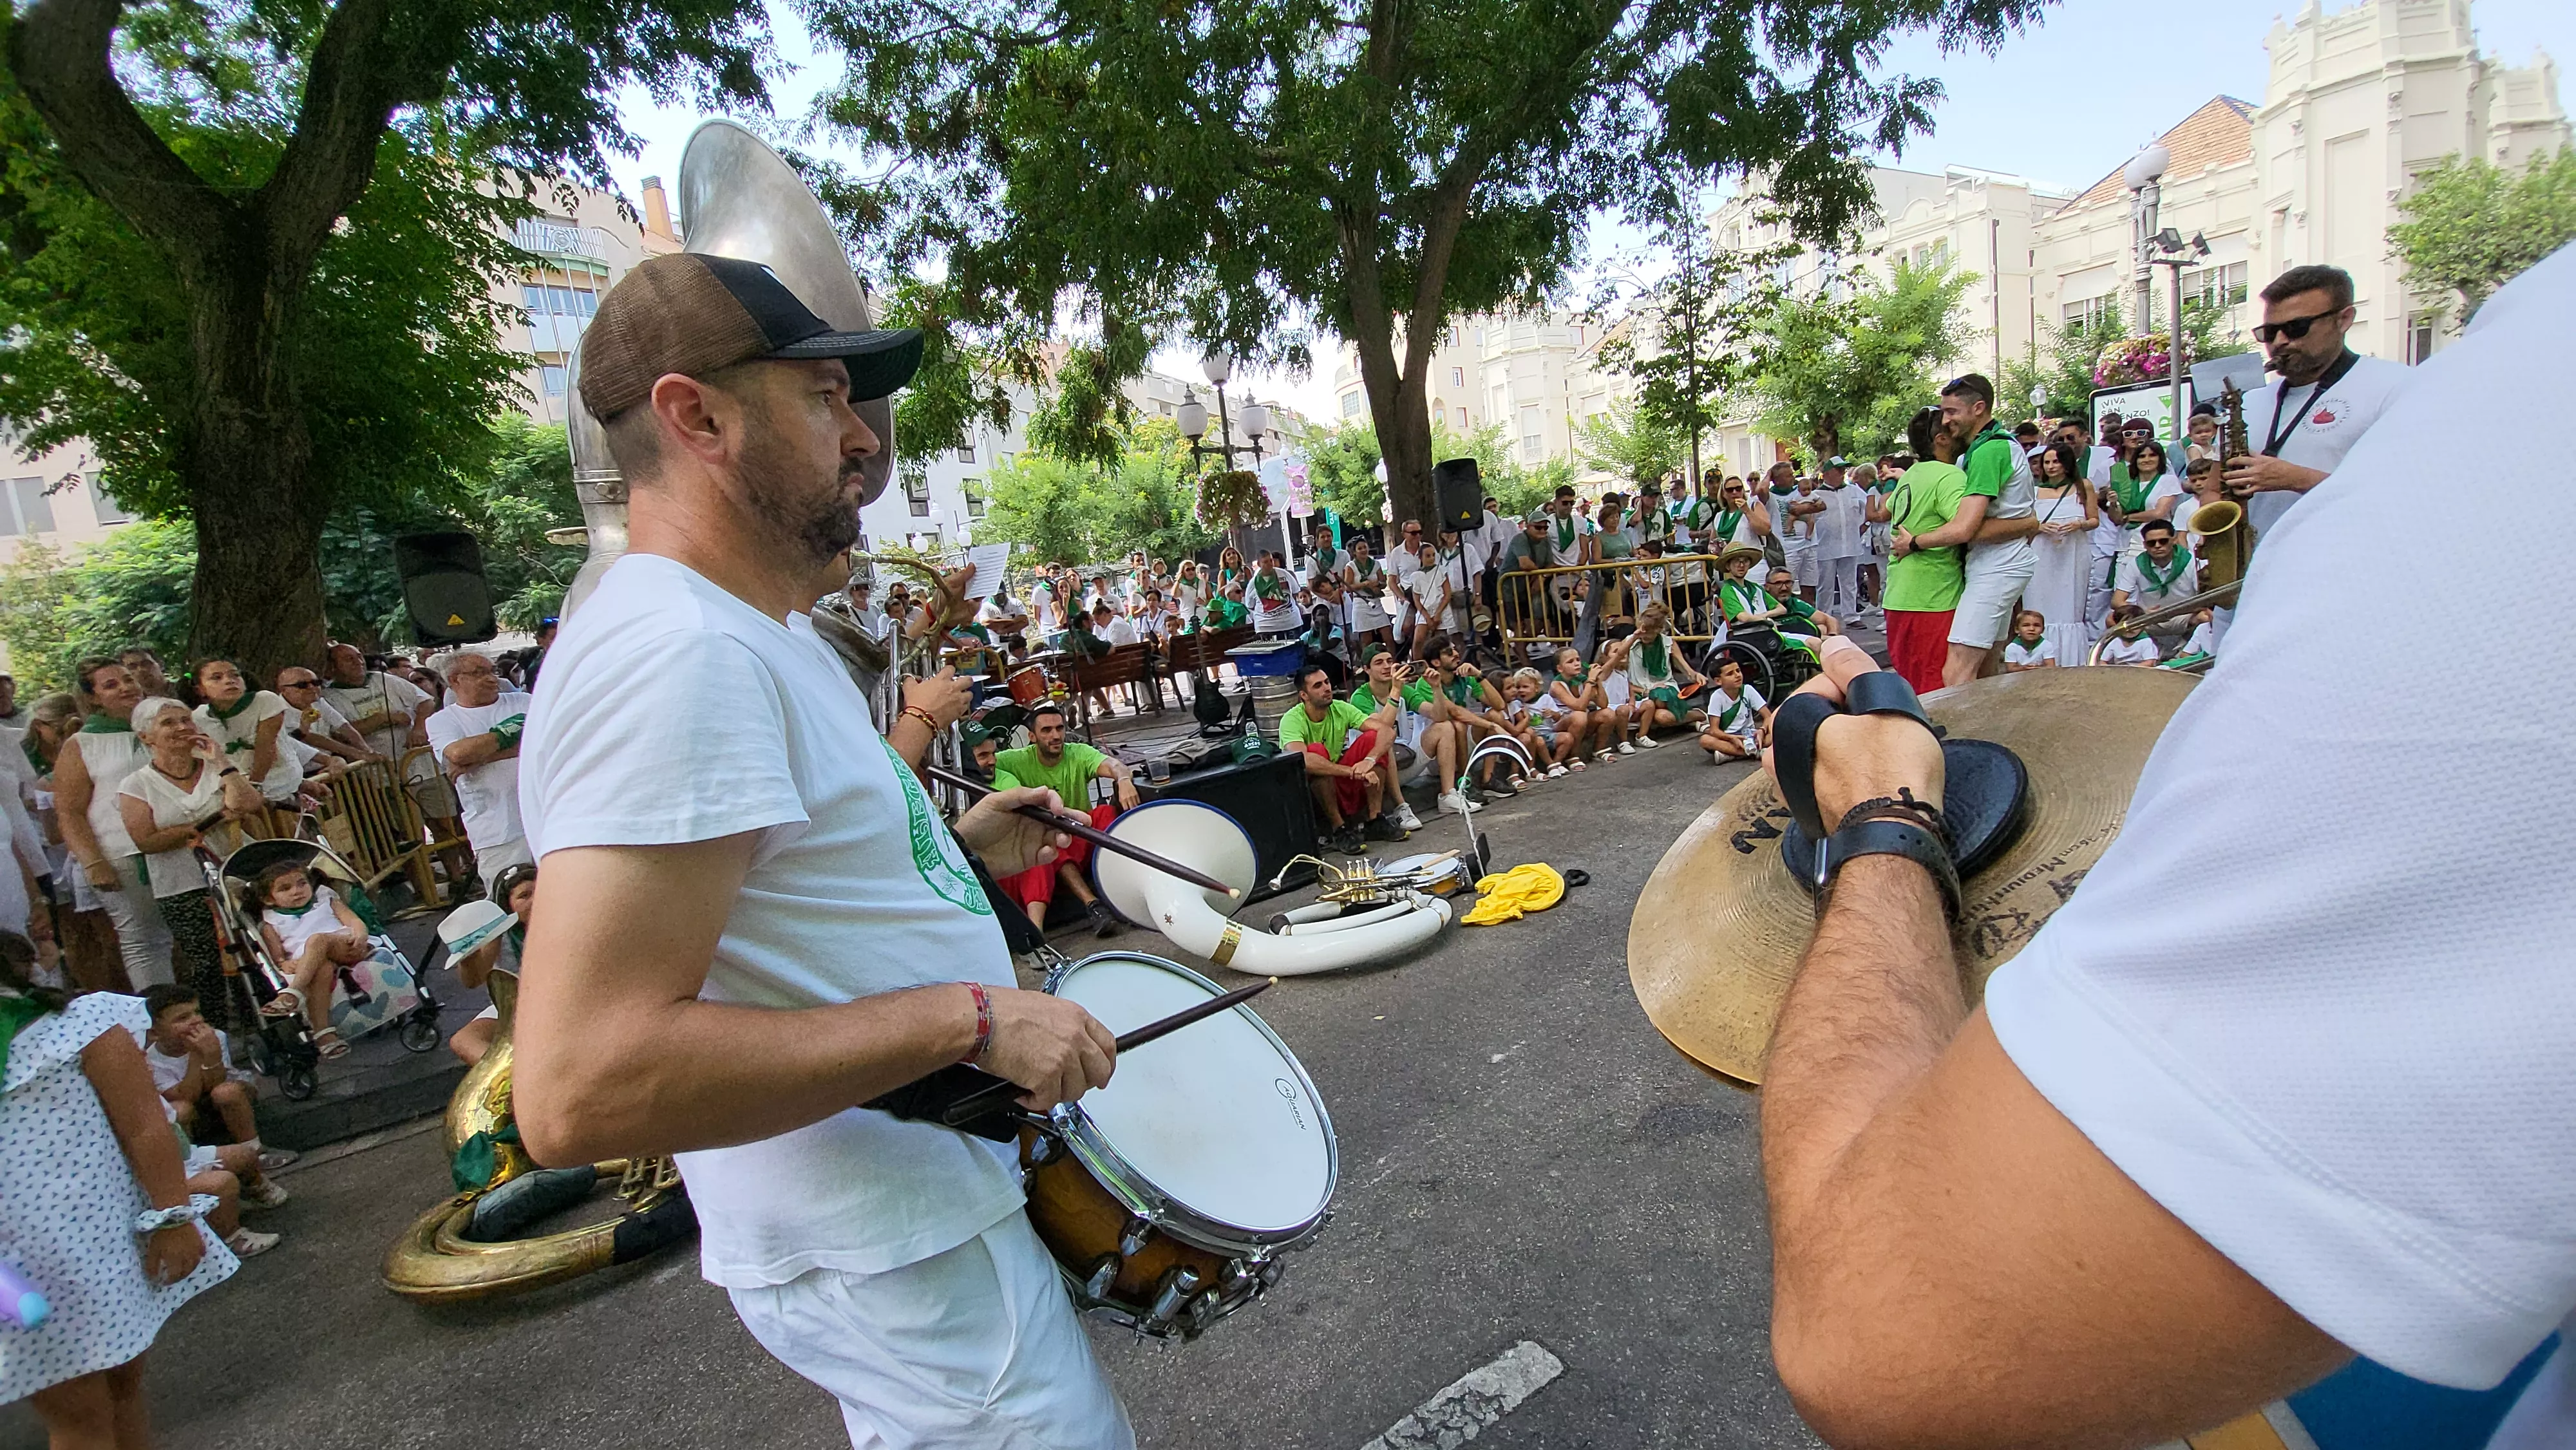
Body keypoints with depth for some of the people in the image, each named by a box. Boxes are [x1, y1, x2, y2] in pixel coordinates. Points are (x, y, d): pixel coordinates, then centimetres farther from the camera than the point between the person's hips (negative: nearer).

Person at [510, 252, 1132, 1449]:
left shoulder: (743, 635, 9)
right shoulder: (672, 651, -25)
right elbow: (578, 1090, -33)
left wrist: (952, 844, 10)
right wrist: (968, 1018, -28)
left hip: (931, 1202, 10)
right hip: (894, 1261, -10)